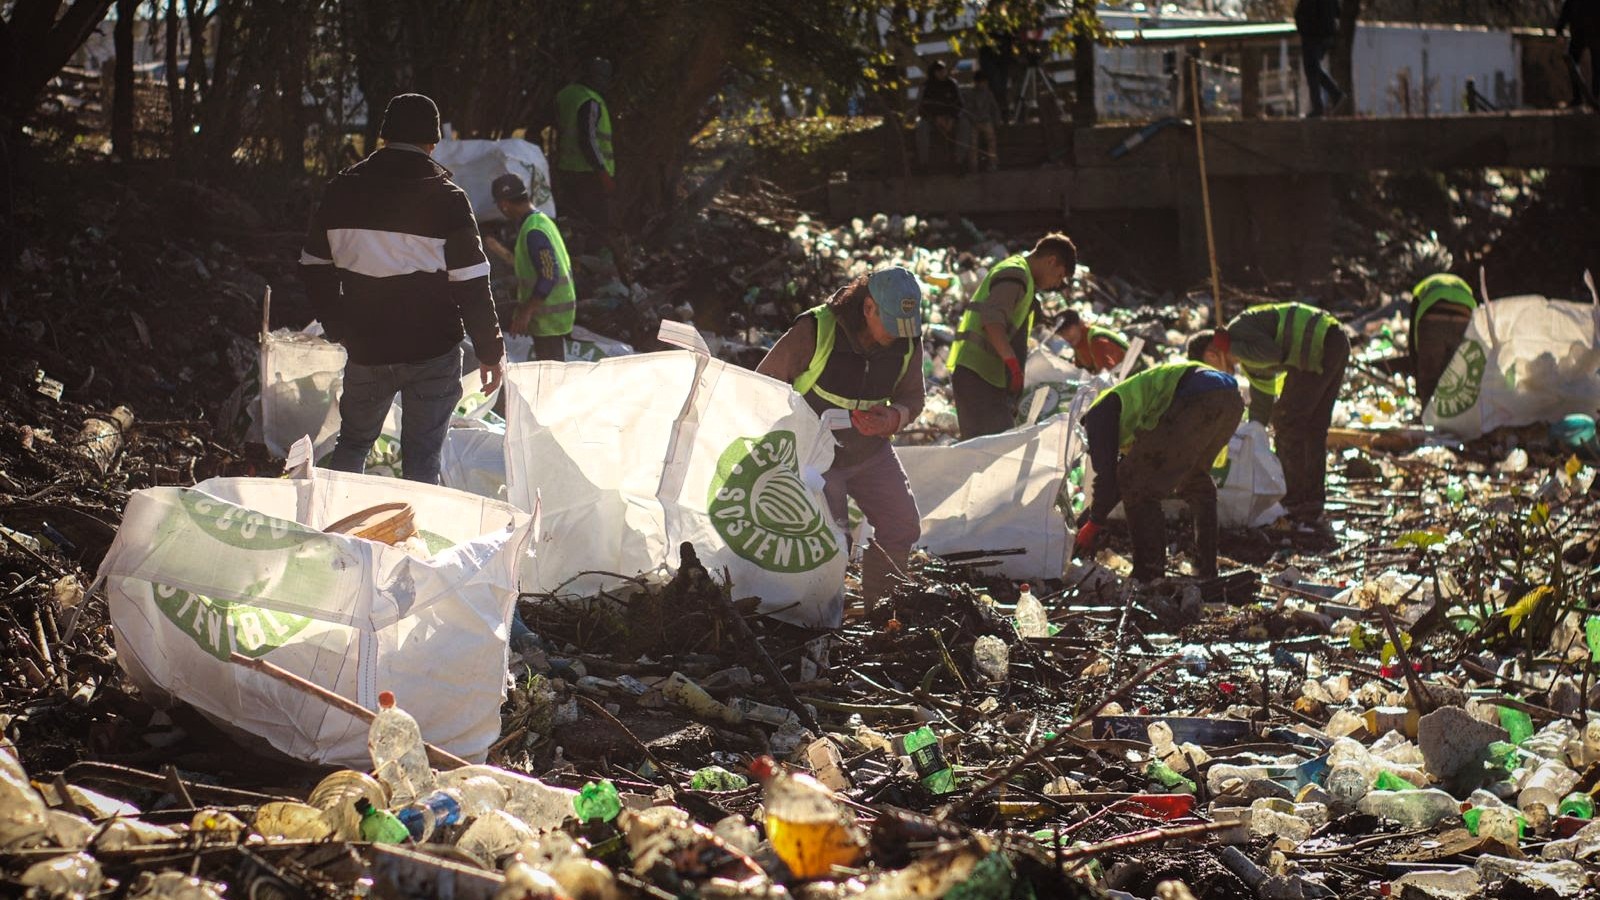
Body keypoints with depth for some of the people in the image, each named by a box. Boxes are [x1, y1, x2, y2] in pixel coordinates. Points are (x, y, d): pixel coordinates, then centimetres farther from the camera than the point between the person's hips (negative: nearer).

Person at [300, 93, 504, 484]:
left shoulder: (341, 190, 2)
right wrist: (491, 351, -1)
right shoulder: (447, 198, -9)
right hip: (433, 351, -3)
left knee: (353, 443, 22)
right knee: (422, 462, 4)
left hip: (365, 349, 3)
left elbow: (315, 270, 10)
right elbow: (471, 286, -9)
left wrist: (339, 328, 22)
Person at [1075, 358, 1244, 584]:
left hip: (1196, 401, -9)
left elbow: (1107, 473, 9)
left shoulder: (1098, 414, 16)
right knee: (1196, 478, 31)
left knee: (1137, 485, 4)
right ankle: (1206, 569, 33)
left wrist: (1093, 524, 19)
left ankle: (1149, 574, 2)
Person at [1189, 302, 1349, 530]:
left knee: (1287, 425, -3)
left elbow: (1272, 354, -22)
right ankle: (1312, 509, 17)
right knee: (1313, 429, 14)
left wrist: (1231, 347, -12)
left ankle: (1294, 505, -2)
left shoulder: (1238, 329, -8)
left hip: (1319, 349, -10)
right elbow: (1263, 389, 33)